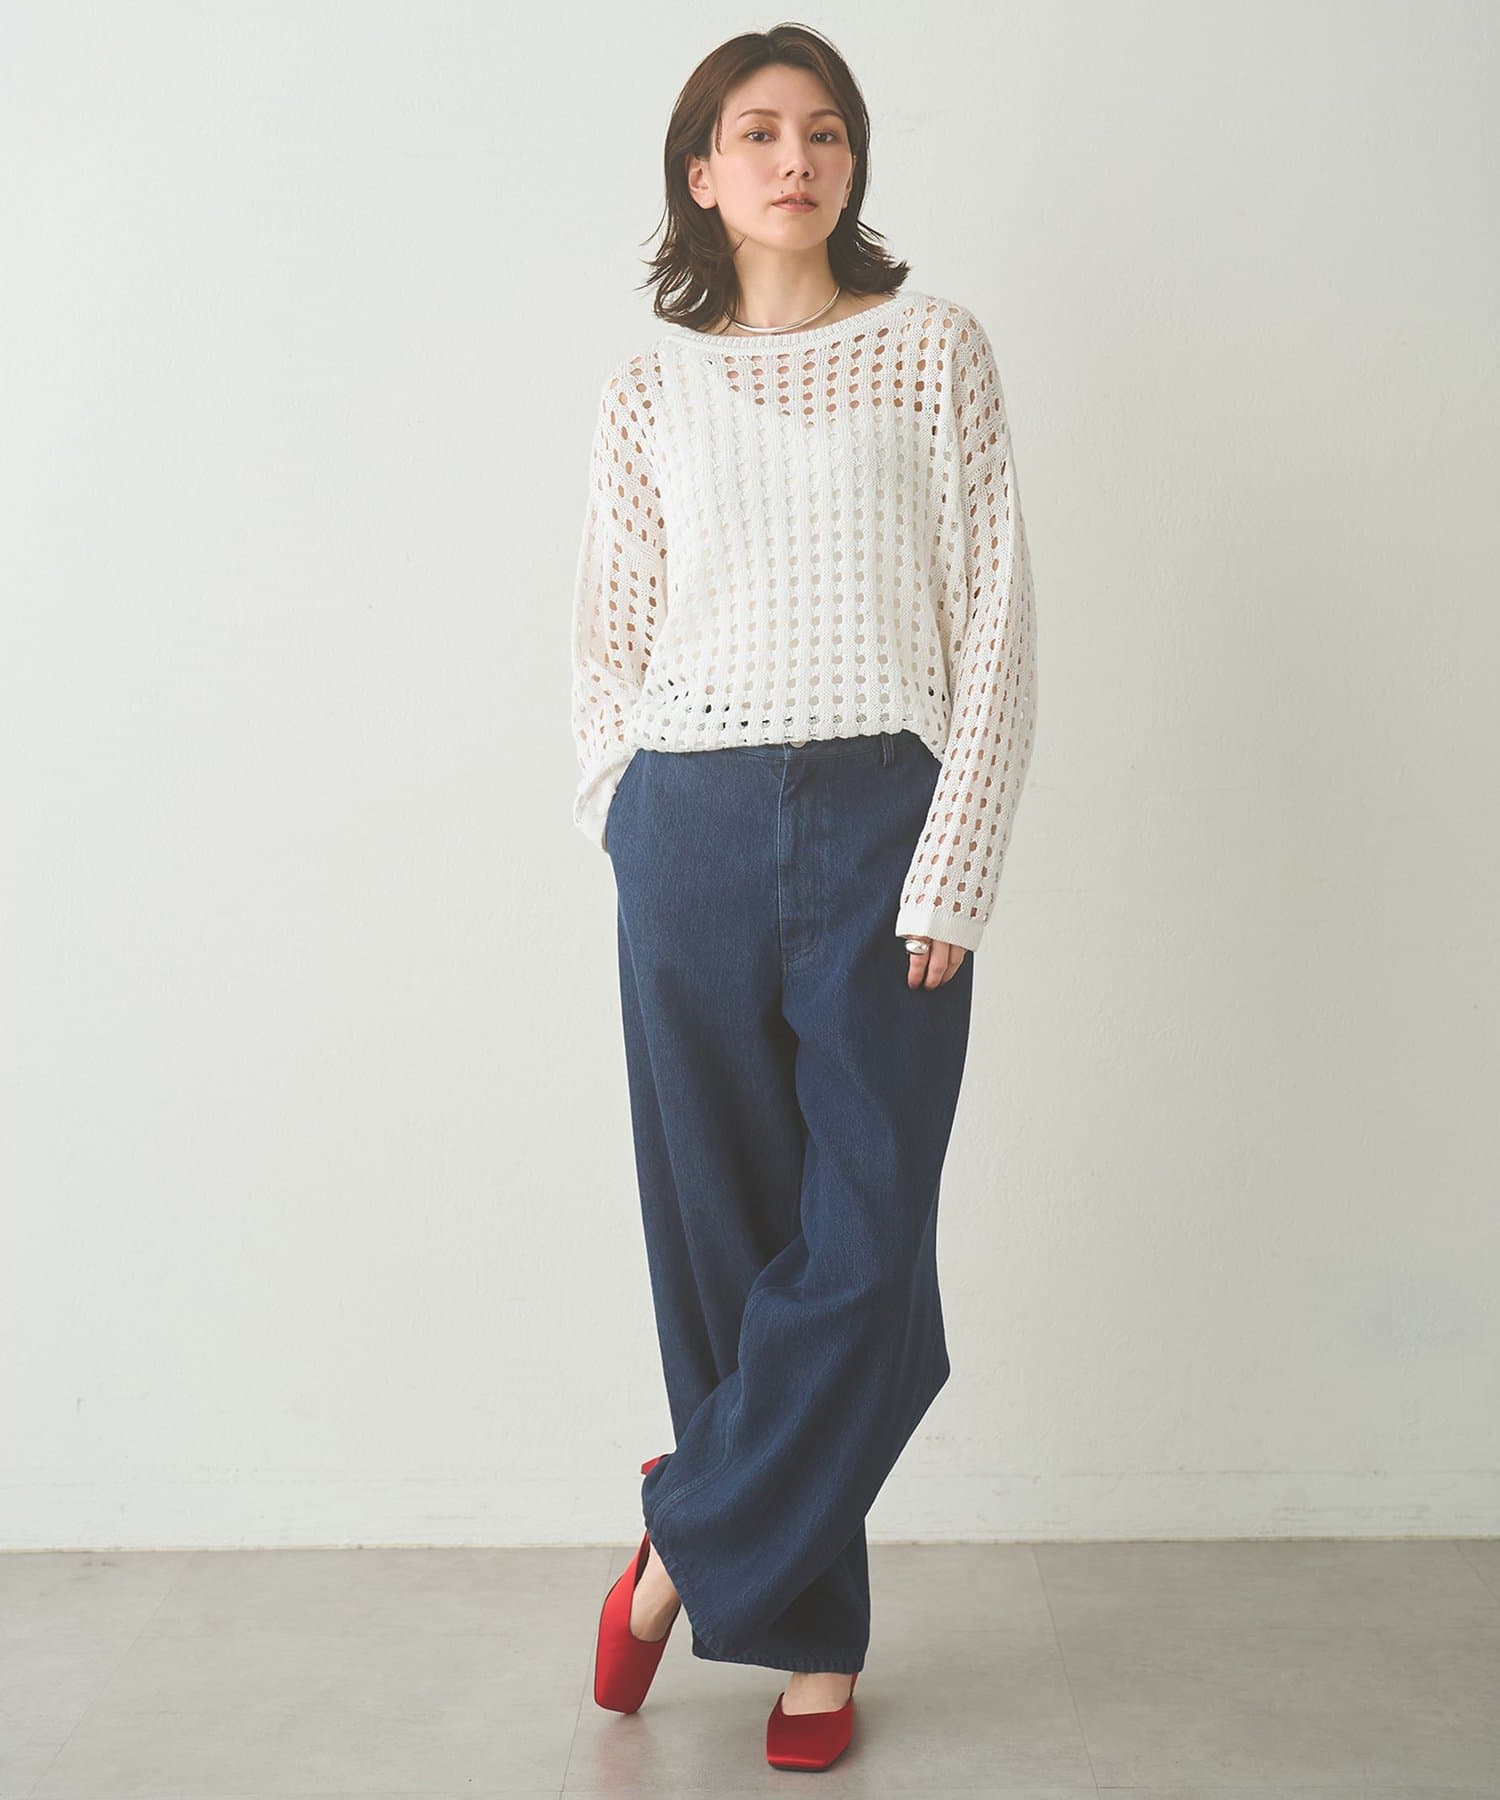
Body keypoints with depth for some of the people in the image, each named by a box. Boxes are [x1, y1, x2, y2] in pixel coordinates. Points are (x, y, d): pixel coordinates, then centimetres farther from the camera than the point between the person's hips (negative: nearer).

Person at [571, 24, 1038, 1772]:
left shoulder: (935, 349, 6)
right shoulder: (650, 385, 11)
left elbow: (995, 623, 1)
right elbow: (610, 642, 13)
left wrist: (949, 877, -7)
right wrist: (628, 835, 3)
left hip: (882, 812, -1)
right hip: (693, 827, 1)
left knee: (866, 1245, -5)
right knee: (725, 1235, 4)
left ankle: (690, 1543, 17)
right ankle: (813, 1633, 19)